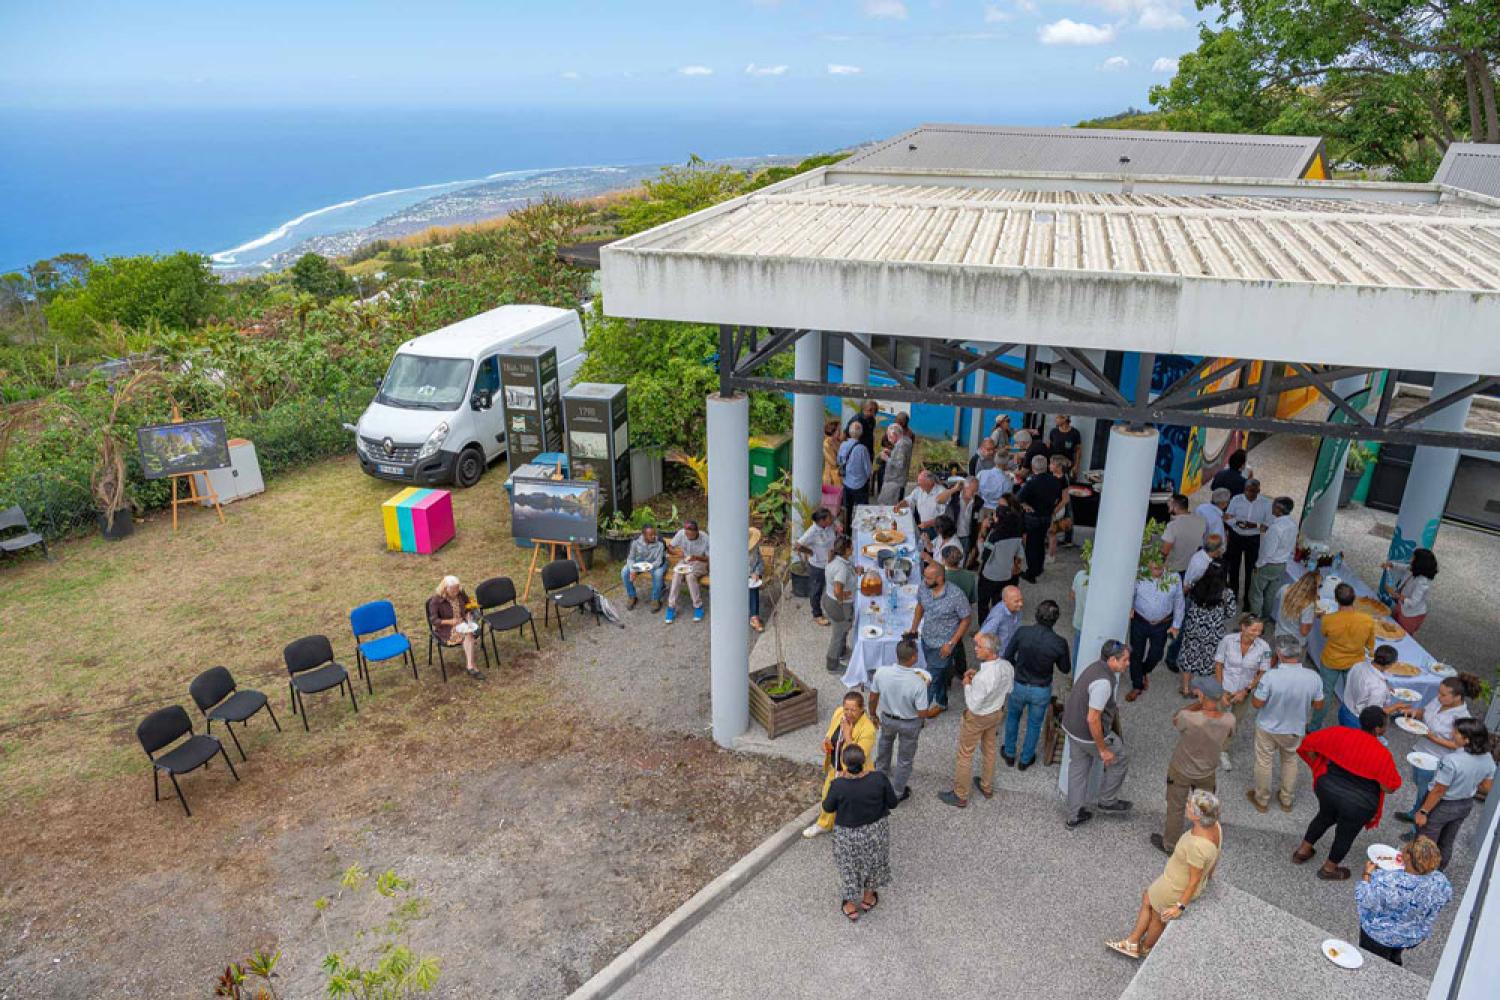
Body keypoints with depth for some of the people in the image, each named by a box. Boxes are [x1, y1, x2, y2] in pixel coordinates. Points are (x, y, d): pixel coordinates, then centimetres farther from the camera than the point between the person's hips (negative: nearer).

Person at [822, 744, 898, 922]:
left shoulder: (838, 785, -29)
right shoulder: (879, 779, -25)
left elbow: (828, 808, -11)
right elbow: (892, 803, -10)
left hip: (849, 835, -2)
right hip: (875, 831, 2)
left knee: (850, 867, 22)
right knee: (873, 861, 28)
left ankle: (851, 907, 39)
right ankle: (868, 898, 47)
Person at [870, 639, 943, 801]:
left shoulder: (881, 672, -26)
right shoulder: (918, 683, -35)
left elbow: (873, 698, -10)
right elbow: (923, 714, -24)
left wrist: (873, 715, 10)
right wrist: (935, 711, -2)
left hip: (887, 718, 3)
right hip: (910, 724, -3)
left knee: (885, 740, 38)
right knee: (905, 759, 22)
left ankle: (881, 770, 63)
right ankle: (896, 793, 42)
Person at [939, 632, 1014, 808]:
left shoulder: (984, 677, -40)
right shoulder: (1007, 666, -18)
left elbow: (974, 705, -29)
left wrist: (967, 684, -15)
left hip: (977, 717, -7)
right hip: (997, 712, 7)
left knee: (965, 754, 13)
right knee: (989, 749, 28)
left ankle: (960, 796, 29)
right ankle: (987, 787, 48)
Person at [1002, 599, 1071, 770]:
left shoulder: (1022, 632, -23)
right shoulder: (1060, 643, -24)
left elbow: (1008, 656, -8)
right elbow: (1065, 669, -7)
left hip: (1019, 686, 1)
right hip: (1042, 691, -1)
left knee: (1013, 717, 28)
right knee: (1034, 724, 24)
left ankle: (1009, 754, 43)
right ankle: (1026, 759, 42)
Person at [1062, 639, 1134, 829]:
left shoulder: (1095, 667, -1)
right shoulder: (1103, 682, -31)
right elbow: (1093, 719, -30)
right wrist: (1103, 749, -20)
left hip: (1072, 727, 9)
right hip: (1090, 734, -9)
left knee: (1078, 770, 20)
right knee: (1119, 762, 16)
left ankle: (1074, 816, 33)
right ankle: (1107, 801, 37)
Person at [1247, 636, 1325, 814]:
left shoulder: (1270, 676, -32)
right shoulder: (1313, 678, -21)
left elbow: (1257, 703, -22)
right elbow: (1318, 705, -6)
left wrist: (1256, 690, -6)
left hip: (1268, 728, -3)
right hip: (1295, 730, 3)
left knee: (1264, 762, 20)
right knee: (1290, 761, 28)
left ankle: (1262, 800, 38)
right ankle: (1286, 800, 44)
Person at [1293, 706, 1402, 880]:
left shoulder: (1340, 733, -10)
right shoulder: (1382, 754, -19)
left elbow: (1309, 744, -4)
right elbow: (1389, 787, -13)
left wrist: (1319, 767, 9)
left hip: (1328, 788, 4)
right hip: (1358, 804, -4)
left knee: (1325, 817, 32)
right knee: (1346, 834, 22)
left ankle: (1302, 851, 46)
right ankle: (1329, 869, 42)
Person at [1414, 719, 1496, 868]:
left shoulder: (1452, 760, -33)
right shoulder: (1488, 759, -12)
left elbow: (1439, 790, -25)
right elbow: (1487, 788, 2)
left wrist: (1423, 811, -14)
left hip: (1442, 806, -7)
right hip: (1465, 805, 7)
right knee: (1447, 842, 26)